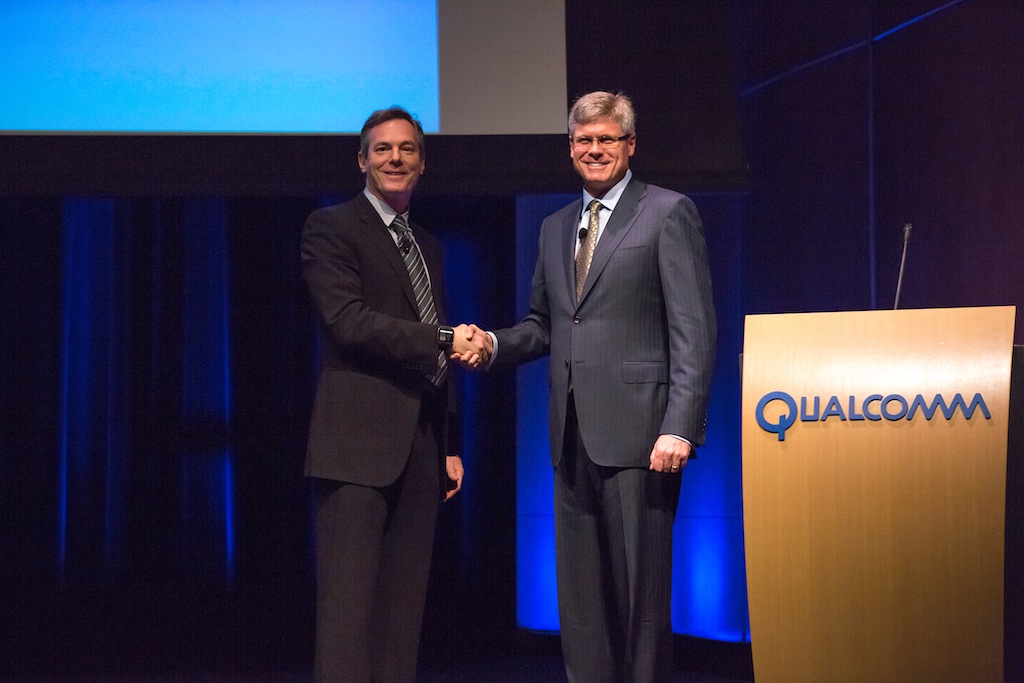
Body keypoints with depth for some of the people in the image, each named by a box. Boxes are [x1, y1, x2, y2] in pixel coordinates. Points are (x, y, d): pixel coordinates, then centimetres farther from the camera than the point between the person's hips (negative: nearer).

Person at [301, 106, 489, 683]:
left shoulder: (427, 245, 23)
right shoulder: (332, 228, 0)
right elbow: (348, 320, -14)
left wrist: (451, 445, 19)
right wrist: (444, 340, -17)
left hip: (422, 443, 7)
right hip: (360, 440, -7)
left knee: (405, 602, 5)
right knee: (350, 598, -11)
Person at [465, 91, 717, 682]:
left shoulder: (669, 213, -1)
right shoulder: (556, 228, 19)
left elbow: (694, 331, -8)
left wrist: (680, 428, -16)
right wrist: (496, 344, 3)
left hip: (637, 431, -6)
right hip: (573, 435, 7)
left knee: (640, 587, -3)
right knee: (580, 594, 8)